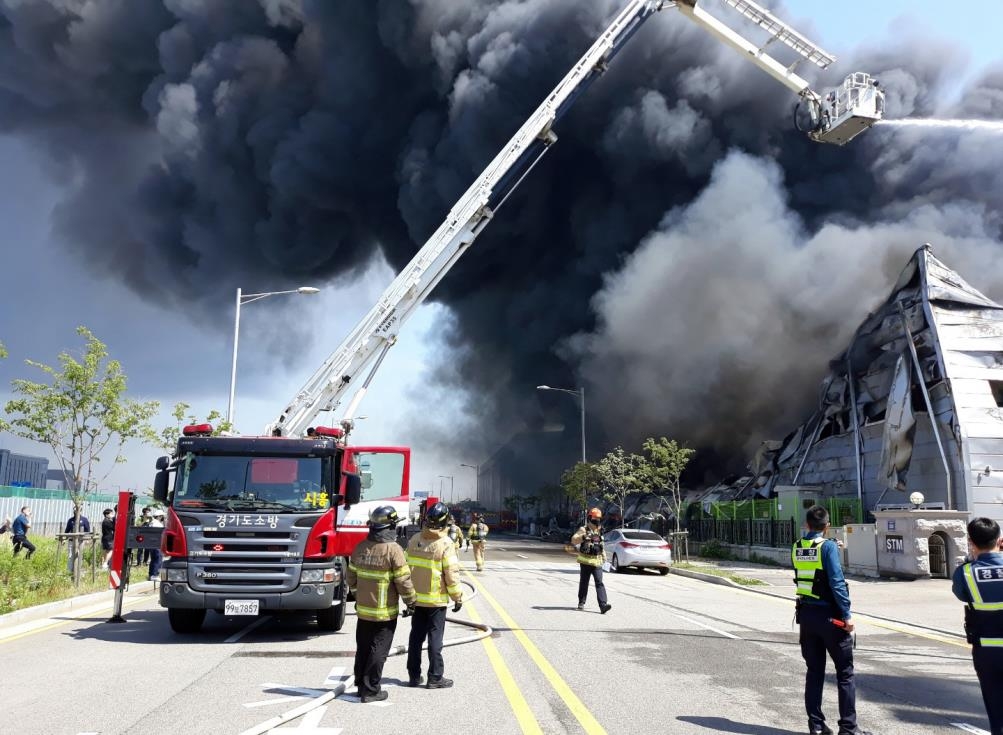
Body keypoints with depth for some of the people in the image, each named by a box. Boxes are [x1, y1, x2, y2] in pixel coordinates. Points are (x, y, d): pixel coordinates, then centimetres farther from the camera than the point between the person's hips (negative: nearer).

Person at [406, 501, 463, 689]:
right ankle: (435, 677, 7)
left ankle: (414, 676, 19)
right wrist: (458, 597, -5)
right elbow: (452, 573, -15)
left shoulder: (414, 540, 0)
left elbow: (407, 567, 7)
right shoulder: (445, 544, -15)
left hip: (416, 598, 5)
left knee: (416, 637, 13)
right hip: (436, 600, -5)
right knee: (435, 638, 3)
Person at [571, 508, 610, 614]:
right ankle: (581, 603, 25)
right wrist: (584, 536, -36)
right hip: (585, 561, -3)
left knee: (599, 583, -9)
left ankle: (603, 605, -18)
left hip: (597, 562, 3)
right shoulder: (583, 530, -5)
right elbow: (574, 540, -20)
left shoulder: (600, 531, 13)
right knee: (584, 583, 9)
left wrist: (604, 557, 27)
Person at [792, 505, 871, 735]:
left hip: (806, 614, 6)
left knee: (814, 671, 13)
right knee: (845, 673, 6)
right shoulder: (828, 546, -13)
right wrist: (847, 614, -14)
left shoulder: (797, 548, 5)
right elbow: (837, 582, -19)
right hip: (829, 615, -5)